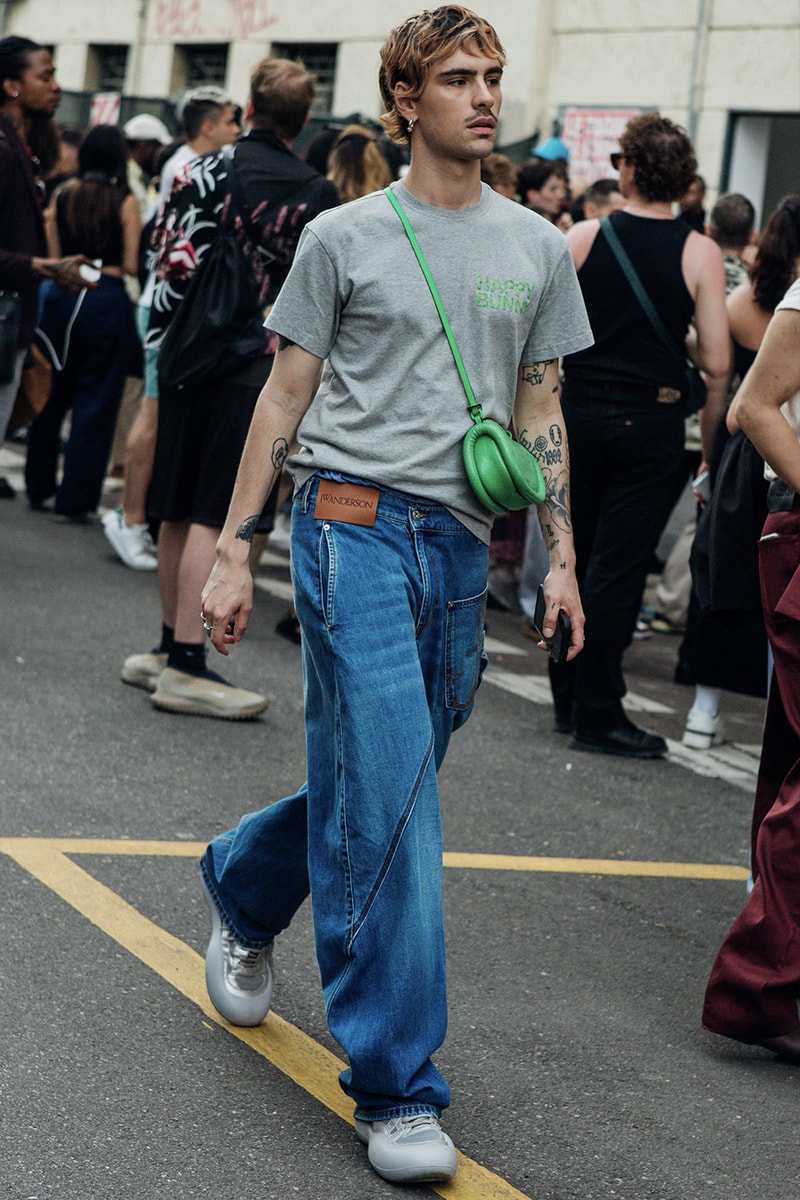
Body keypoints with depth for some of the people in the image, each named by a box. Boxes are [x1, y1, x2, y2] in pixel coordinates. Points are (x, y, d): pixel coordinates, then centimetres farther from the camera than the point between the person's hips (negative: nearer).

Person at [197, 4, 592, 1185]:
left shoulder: (539, 249, 12)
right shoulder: (344, 237, 2)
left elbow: (540, 412, 16)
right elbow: (286, 396, 5)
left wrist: (562, 556, 8)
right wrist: (233, 548, 1)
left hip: (460, 544, 5)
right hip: (355, 521, -5)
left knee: (381, 791, 13)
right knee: (387, 803, -11)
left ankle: (240, 885, 44)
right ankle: (396, 1087, -5)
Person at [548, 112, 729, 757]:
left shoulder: (582, 238, -3)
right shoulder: (700, 254, -7)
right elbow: (716, 363, -8)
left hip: (578, 414, 2)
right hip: (651, 422, -2)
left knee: (574, 559, 15)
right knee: (617, 569, 1)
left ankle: (568, 698, 24)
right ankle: (597, 714, 3)